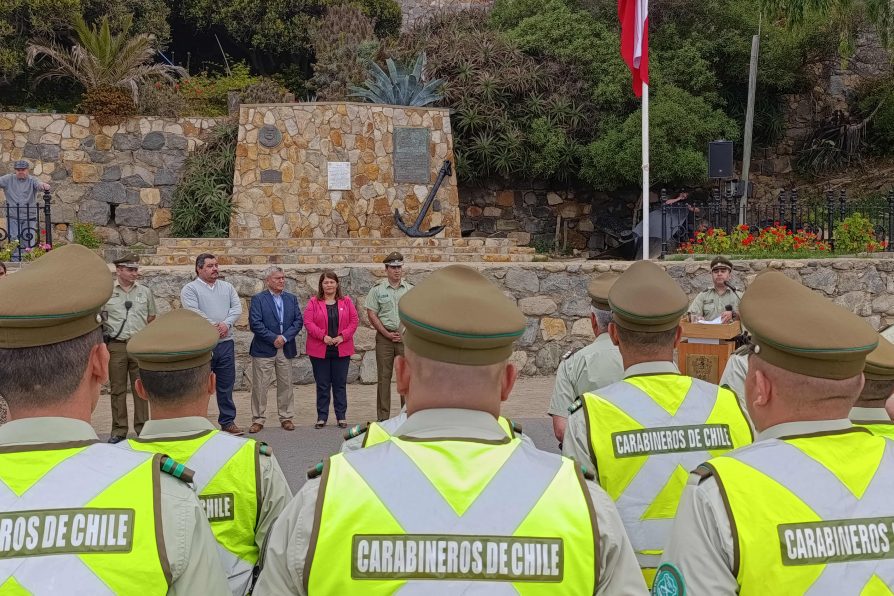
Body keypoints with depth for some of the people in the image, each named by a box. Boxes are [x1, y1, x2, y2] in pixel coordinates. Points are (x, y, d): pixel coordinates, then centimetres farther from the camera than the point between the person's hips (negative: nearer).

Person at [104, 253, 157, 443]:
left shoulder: (145, 291, 10)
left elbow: (151, 318, 18)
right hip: (116, 346, -1)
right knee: (117, 390, 4)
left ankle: (142, 427, 10)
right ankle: (119, 430, 12)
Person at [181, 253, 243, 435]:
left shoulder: (227, 287, 14)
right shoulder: (190, 289, -1)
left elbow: (237, 308, 4)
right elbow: (193, 312, -13)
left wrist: (226, 324, -13)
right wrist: (214, 327, -13)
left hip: (226, 343, 5)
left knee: (226, 385, 10)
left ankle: (228, 422, 18)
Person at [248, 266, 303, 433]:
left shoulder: (292, 298, 10)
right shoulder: (258, 299, -3)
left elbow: (298, 321, 3)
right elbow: (255, 324, -12)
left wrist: (284, 337, -11)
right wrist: (274, 338, -14)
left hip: (286, 349, 4)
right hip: (263, 349, -3)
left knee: (285, 385, 9)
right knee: (259, 386, 0)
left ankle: (286, 418, 18)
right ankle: (258, 419, 9)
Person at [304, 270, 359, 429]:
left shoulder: (346, 302, 6)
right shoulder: (313, 302, 2)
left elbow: (354, 321, 2)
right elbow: (308, 322, -6)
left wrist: (342, 336, -11)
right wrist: (323, 336, -17)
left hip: (341, 350, 1)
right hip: (319, 350, -1)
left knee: (340, 384, 7)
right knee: (322, 385, 6)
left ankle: (341, 416, 14)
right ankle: (322, 417, 14)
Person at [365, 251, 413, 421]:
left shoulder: (411, 289, 7)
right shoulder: (377, 289, 2)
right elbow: (372, 315, -1)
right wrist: (387, 334, -7)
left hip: (406, 337, 1)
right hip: (384, 337, -1)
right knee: (384, 377, 1)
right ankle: (383, 417, 6)